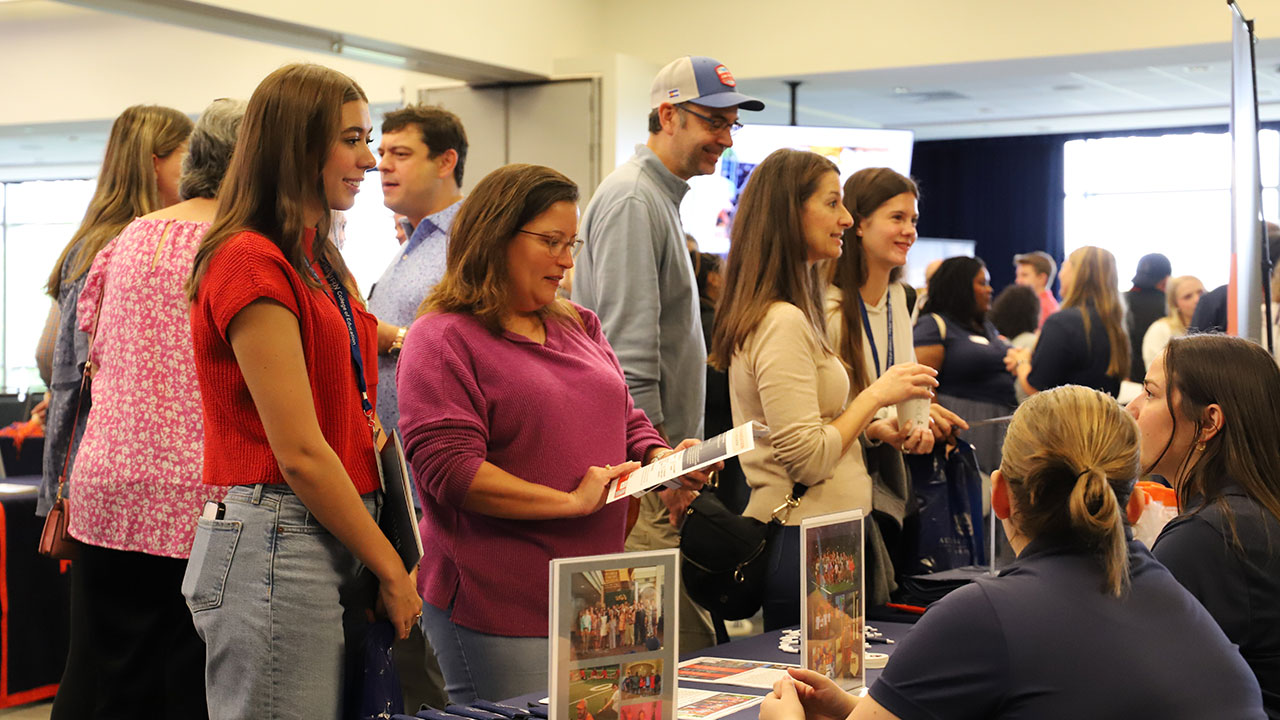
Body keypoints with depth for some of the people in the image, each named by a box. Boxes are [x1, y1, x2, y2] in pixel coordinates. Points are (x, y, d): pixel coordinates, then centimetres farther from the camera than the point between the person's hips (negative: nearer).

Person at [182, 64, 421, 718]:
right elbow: (299, 454, -17)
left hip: (334, 539, 9)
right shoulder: (251, 262, -13)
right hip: (276, 545, -9)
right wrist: (391, 569, -11)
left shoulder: (321, 262, 16)